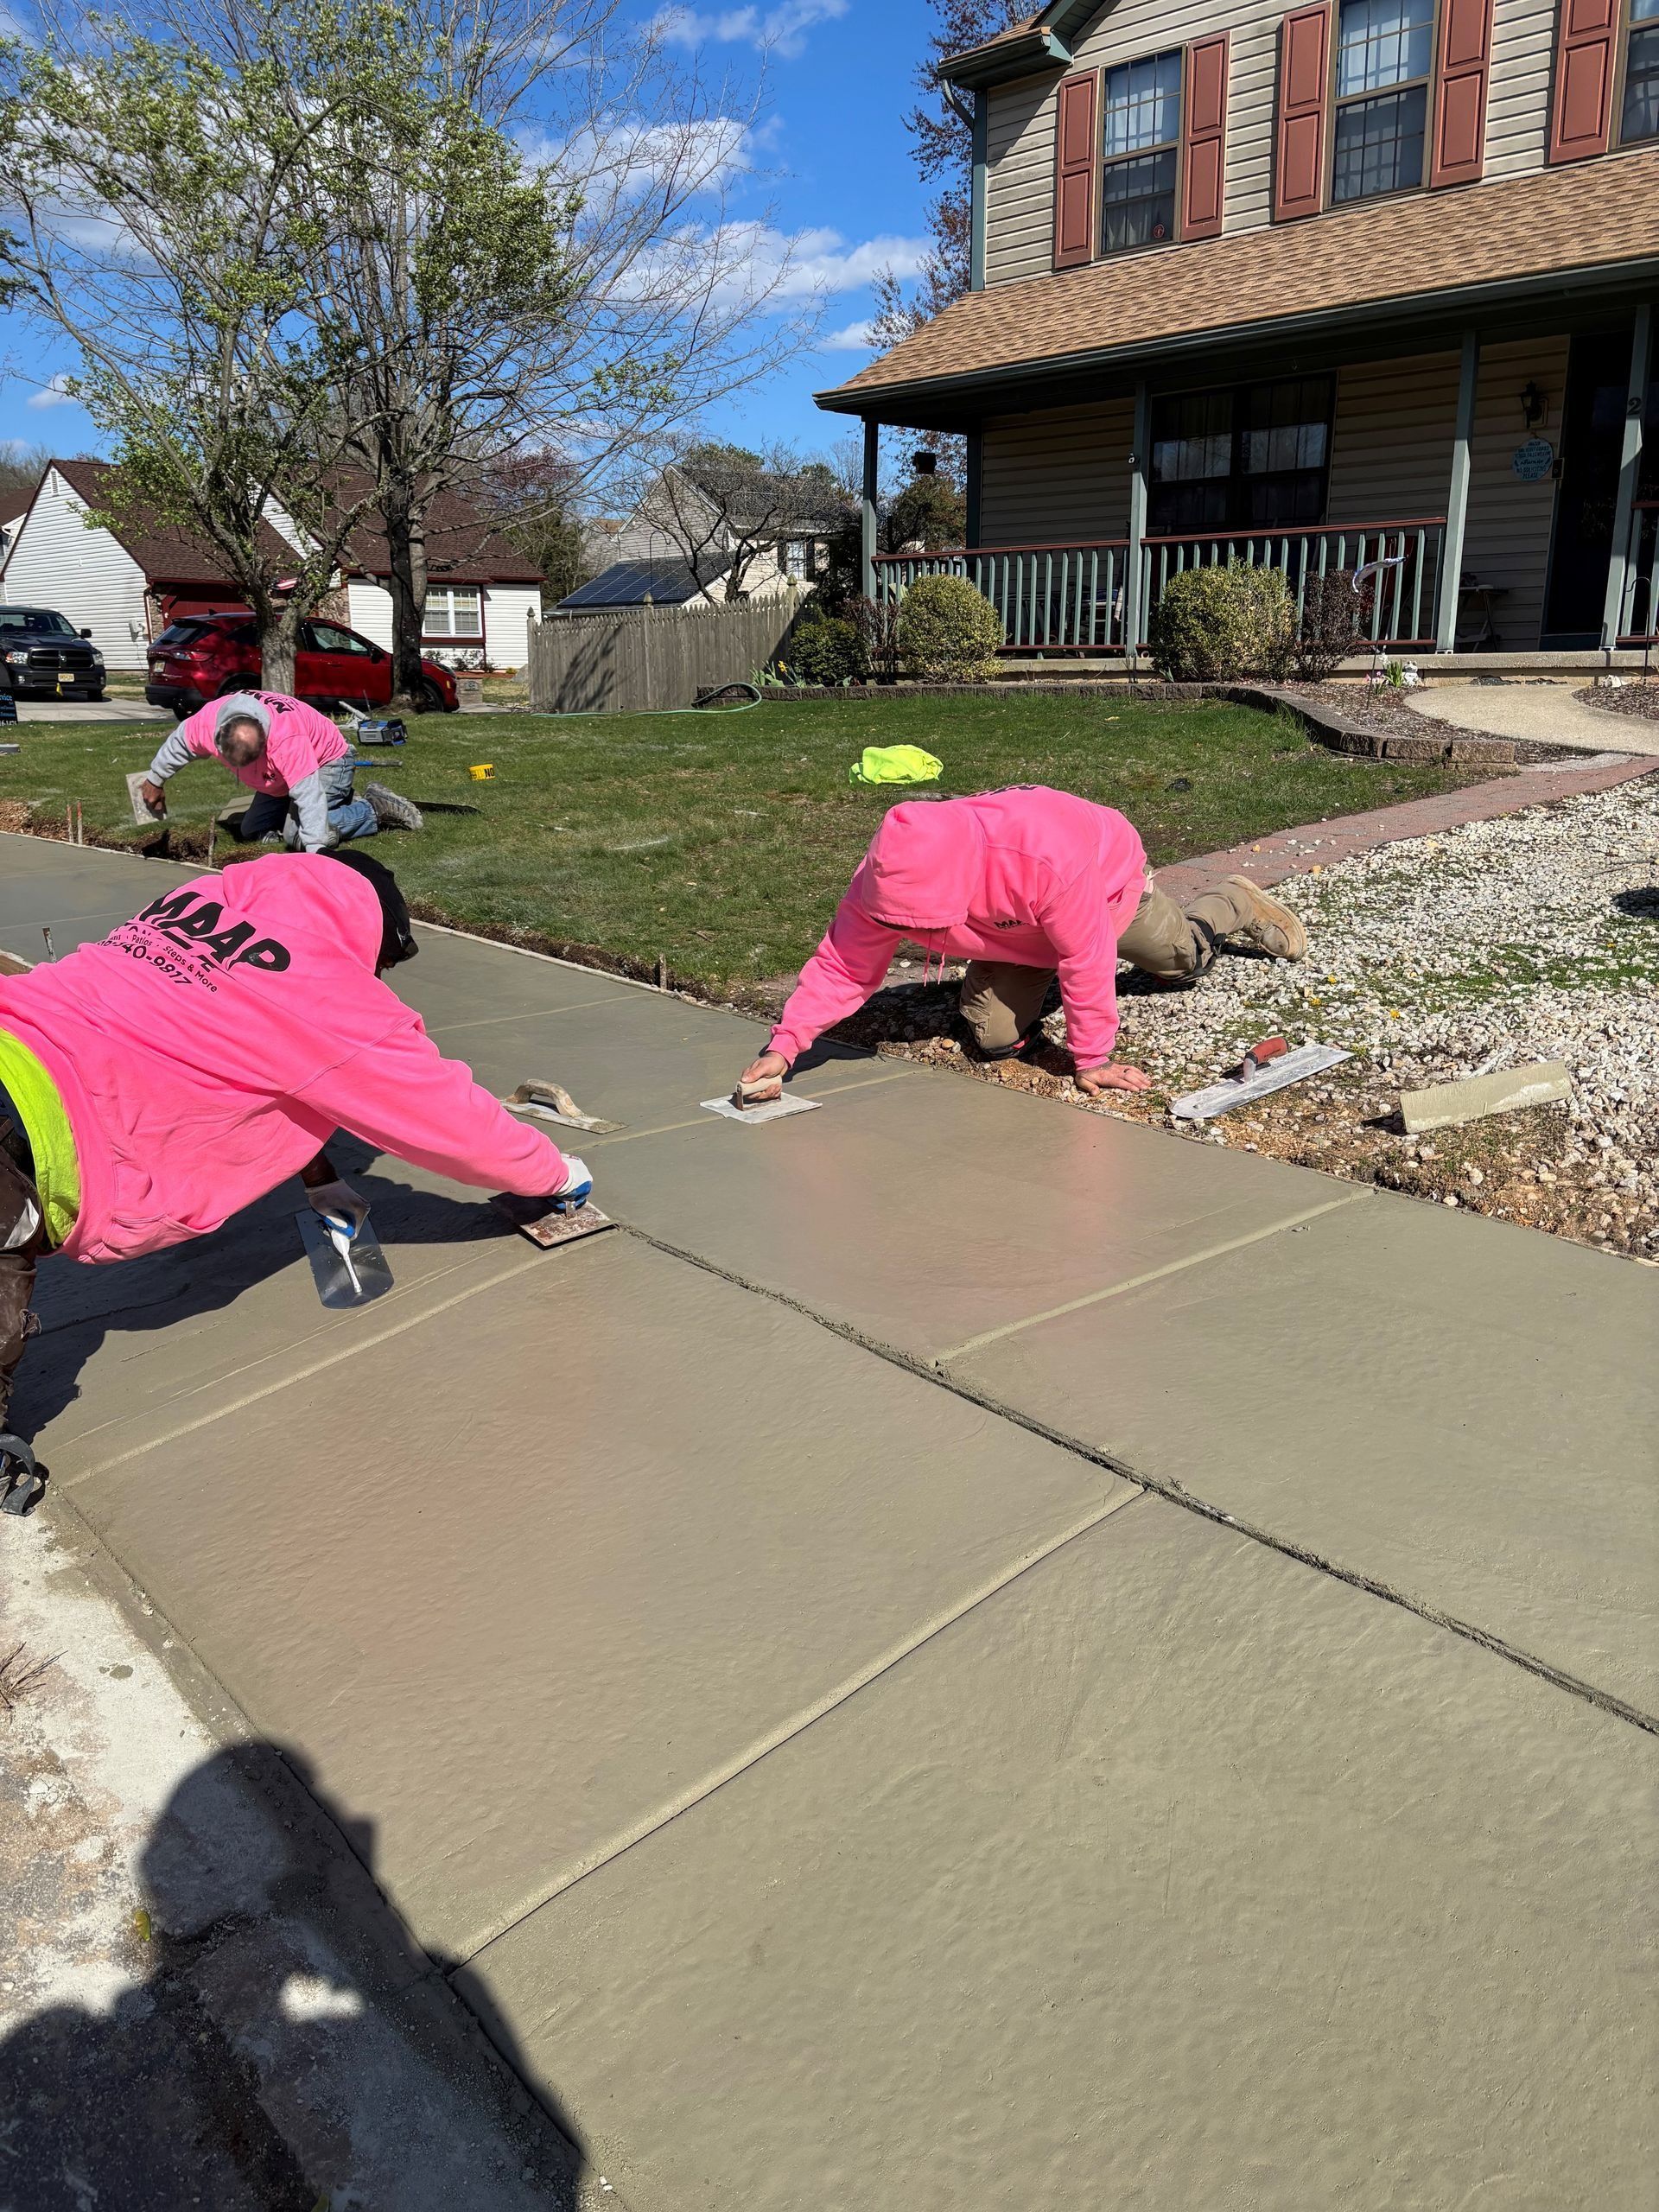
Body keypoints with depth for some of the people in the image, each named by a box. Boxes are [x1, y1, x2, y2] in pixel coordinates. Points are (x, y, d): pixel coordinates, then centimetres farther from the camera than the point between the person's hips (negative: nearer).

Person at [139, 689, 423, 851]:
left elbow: (308, 793, -44)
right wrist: (155, 781, 14)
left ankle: (374, 809, -8)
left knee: (296, 833, -25)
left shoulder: (286, 738, -42)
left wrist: (316, 849, -48)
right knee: (251, 832, 9)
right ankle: (343, 801, 15)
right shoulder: (206, 721, -23)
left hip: (327, 761, -8)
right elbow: (178, 743, -1)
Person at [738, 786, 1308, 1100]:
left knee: (1185, 957, 16)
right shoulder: (890, 882, -36)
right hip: (1017, 928, 4)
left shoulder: (1049, 856, -49)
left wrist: (1092, 1060, -29)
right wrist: (784, 1046, -39)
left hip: (1109, 878, -3)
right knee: (994, 1038, -5)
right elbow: (844, 964, -28)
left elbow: (1087, 956, -38)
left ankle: (1236, 904, 50)